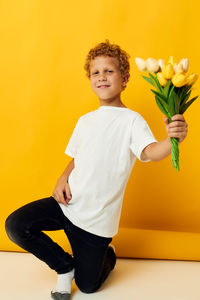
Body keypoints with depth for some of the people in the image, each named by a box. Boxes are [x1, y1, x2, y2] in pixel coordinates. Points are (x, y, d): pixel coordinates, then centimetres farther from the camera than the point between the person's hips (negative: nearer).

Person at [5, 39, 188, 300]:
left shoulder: (131, 120, -11)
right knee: (16, 225, -14)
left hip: (97, 219, -4)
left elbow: (150, 152, -29)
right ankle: (65, 266, 11)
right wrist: (63, 179, -3)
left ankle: (108, 256, 43)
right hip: (67, 203, 5)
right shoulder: (85, 121, 9)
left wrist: (172, 141, -52)